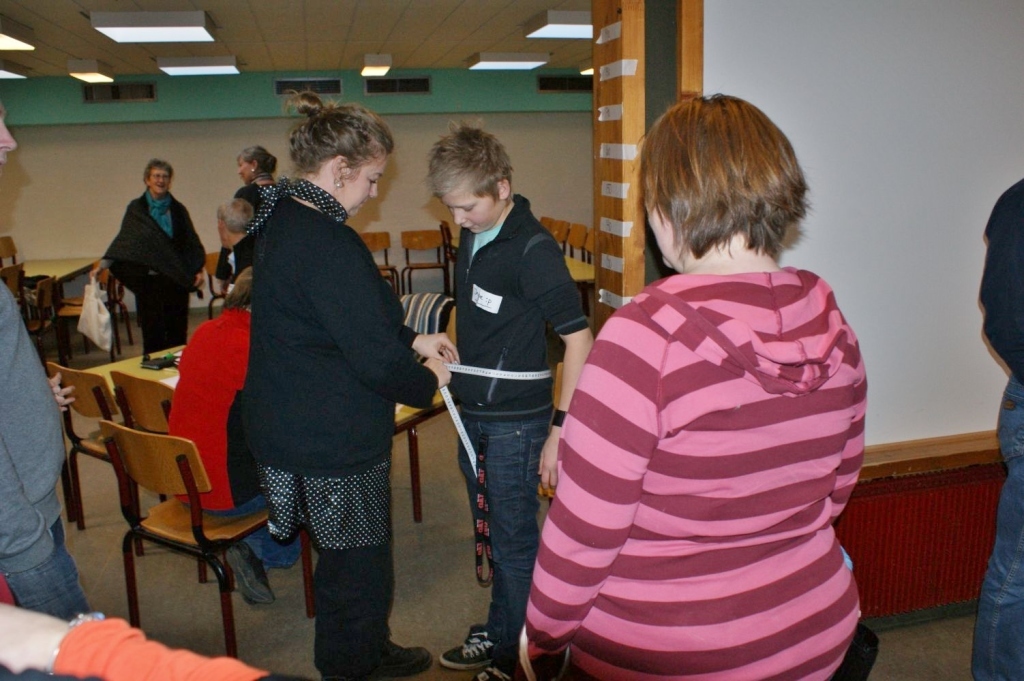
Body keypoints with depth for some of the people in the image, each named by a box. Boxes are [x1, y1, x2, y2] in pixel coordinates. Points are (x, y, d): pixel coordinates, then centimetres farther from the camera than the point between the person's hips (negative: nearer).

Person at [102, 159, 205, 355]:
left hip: (176, 280, 2)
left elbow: (192, 242, 9)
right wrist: (103, 264, -13)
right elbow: (123, 240, 0)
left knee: (177, 331, 4)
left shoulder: (178, 210, 8)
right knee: (153, 331, 0)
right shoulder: (136, 209, 4)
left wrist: (198, 270, -3)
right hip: (149, 280, -1)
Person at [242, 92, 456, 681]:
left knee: (343, 555, 27)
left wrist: (412, 340, 12)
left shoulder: (282, 220, 6)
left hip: (288, 428, 10)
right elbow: (375, 360, -25)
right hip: (335, 445, -10)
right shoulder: (329, 245, -27)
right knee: (360, 566, 11)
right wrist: (427, 380, -6)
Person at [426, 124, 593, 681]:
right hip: (471, 415, 8)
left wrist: (559, 431, -22)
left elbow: (579, 339, -21)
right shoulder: (471, 237, 6)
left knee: (514, 542, 7)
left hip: (515, 423, -8)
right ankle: (497, 634, 38)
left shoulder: (533, 249, -19)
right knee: (492, 536, 21)